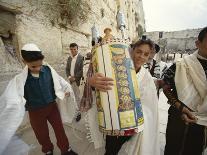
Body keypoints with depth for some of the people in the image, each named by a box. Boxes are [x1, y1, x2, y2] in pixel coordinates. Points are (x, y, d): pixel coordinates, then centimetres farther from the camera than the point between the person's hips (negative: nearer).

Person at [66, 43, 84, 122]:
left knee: (78, 97, 4)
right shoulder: (69, 58, 9)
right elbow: (67, 69, 11)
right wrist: (69, 77, -6)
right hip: (72, 80, 5)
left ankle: (79, 112, 19)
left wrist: (75, 77, -15)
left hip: (79, 80, -5)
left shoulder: (81, 58, -10)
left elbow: (82, 70, -16)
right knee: (74, 96, 15)